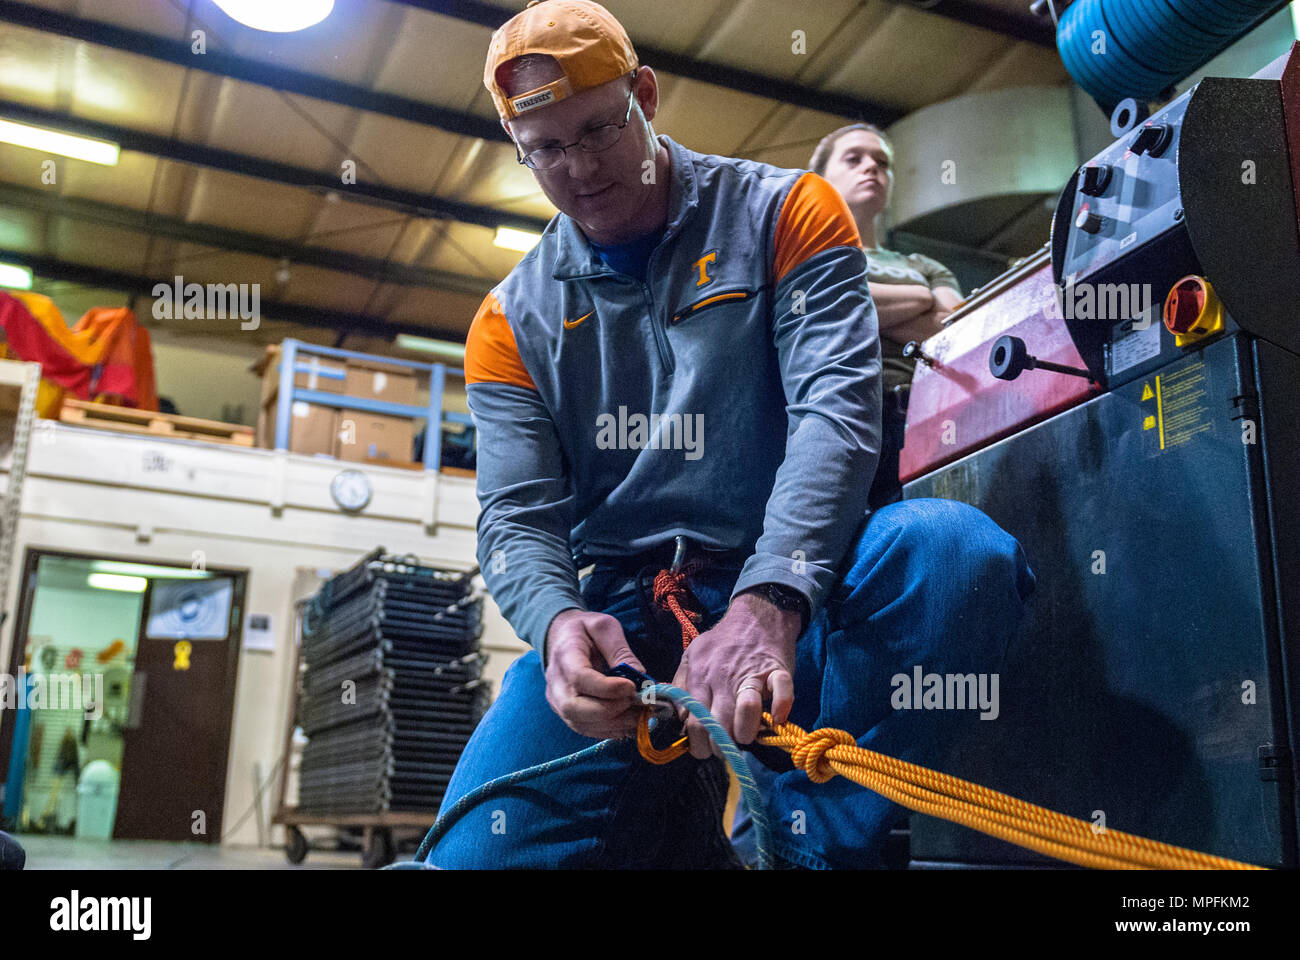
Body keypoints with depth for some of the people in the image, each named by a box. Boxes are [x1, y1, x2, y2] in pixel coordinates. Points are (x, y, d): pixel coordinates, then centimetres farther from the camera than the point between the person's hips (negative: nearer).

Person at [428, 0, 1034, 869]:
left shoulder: (782, 213, 3)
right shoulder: (513, 321, 11)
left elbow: (837, 406, -12)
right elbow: (518, 520, 3)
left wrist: (766, 602, -30)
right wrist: (558, 624, -23)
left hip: (792, 586, -1)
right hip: (622, 618, 2)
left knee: (953, 545, -34)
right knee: (479, 848, -20)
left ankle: (804, 843, -20)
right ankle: (682, 827, 9)